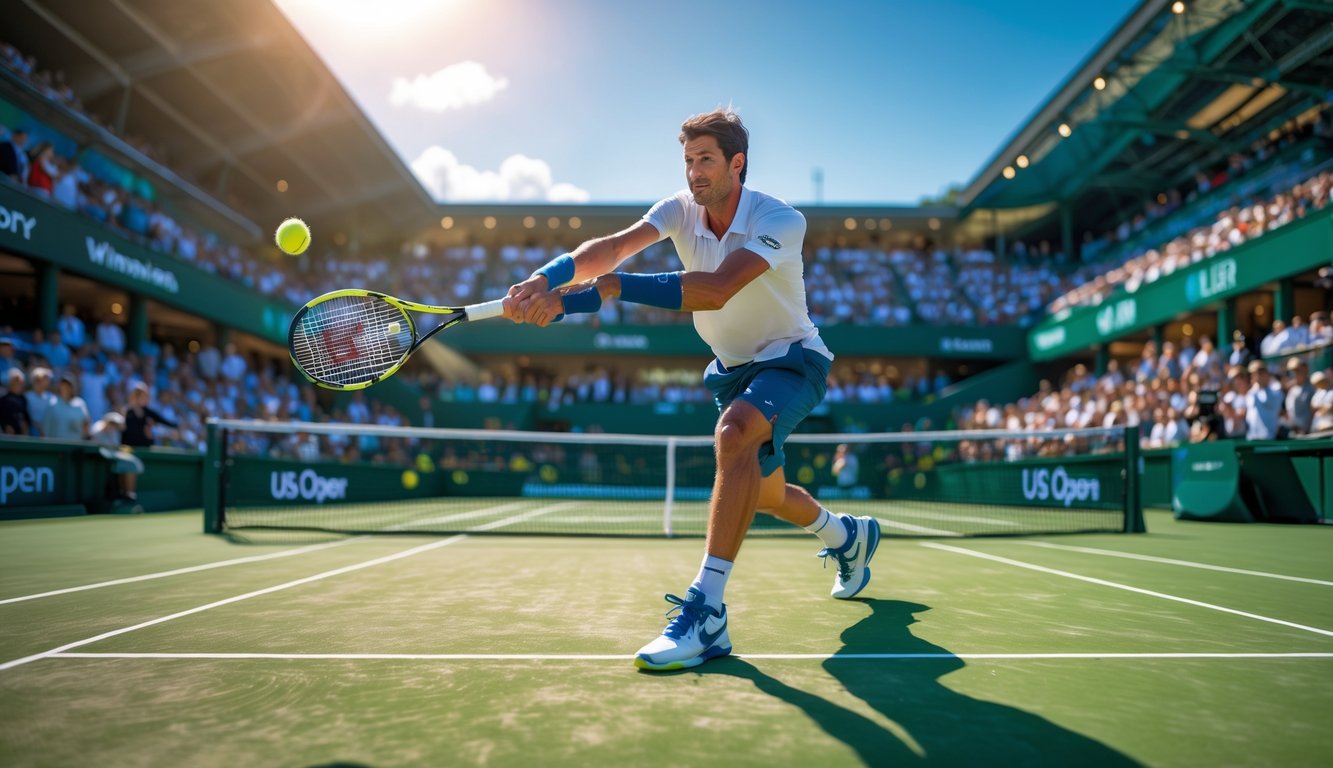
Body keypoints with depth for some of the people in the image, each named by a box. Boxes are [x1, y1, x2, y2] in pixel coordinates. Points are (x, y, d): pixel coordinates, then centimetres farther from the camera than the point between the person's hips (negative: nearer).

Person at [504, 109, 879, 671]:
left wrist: (611, 288, -48)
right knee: (766, 495, 17)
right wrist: (545, 279, -47)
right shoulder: (681, 209, -9)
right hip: (732, 366, 7)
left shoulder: (781, 220, -26)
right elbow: (613, 246, -27)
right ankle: (850, 535, 50)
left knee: (734, 433, -37)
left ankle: (706, 611, -38)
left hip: (791, 359, -6)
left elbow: (716, 289, -42)